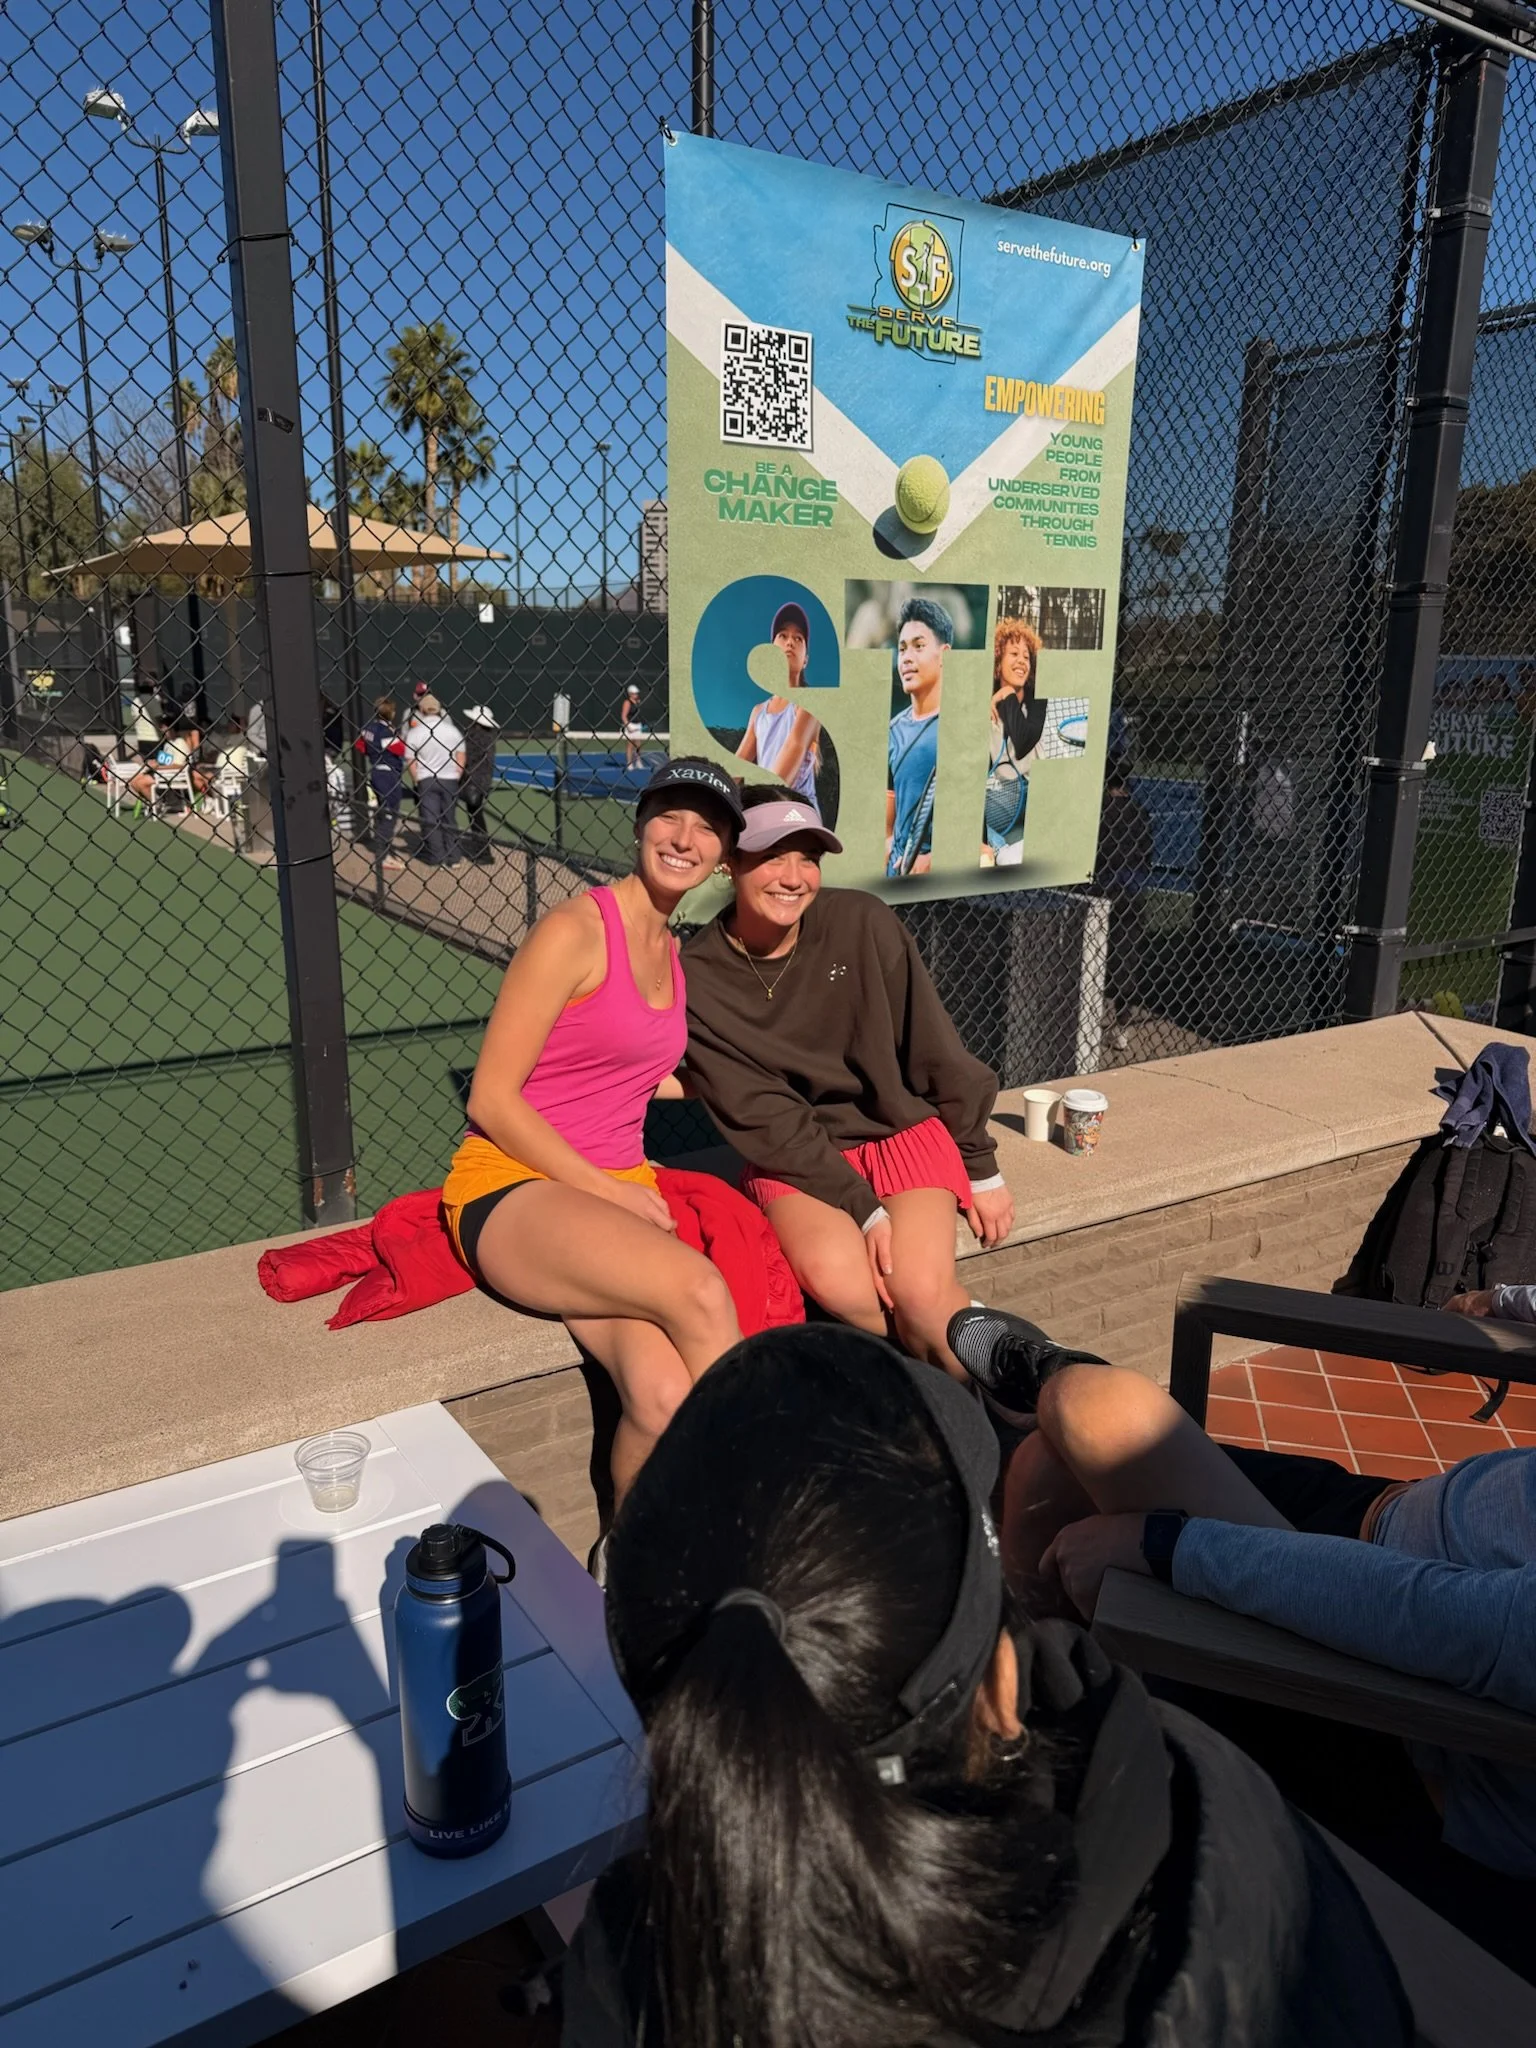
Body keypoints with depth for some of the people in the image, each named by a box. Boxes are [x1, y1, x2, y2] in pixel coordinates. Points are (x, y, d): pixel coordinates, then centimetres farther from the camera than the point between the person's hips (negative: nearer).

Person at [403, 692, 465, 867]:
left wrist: (416, 782, 7)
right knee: (449, 819, 11)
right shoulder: (452, 730, 1)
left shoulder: (414, 733, -4)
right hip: (450, 780, 2)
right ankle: (453, 857, 13)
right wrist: (456, 778, 11)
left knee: (431, 820, 5)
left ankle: (437, 857, 5)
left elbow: (411, 762, -5)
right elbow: (461, 760, 1)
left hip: (426, 780, -2)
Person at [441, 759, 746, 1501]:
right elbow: (490, 1100, -12)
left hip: (618, 1194, 6)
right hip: (512, 1190, -6)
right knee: (700, 1292, -32)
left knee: (665, 1396, -25)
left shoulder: (675, 953, 14)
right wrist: (607, 1188, -15)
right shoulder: (574, 931, -9)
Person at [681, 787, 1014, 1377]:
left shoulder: (861, 922, -10)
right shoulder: (697, 981, -12)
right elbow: (763, 1120, -12)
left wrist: (982, 1169, 3)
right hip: (793, 1158, 0)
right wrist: (864, 1208, -19)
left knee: (921, 1289, -24)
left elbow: (935, 1051, -2)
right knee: (833, 1273, -30)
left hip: (904, 1129, 1)